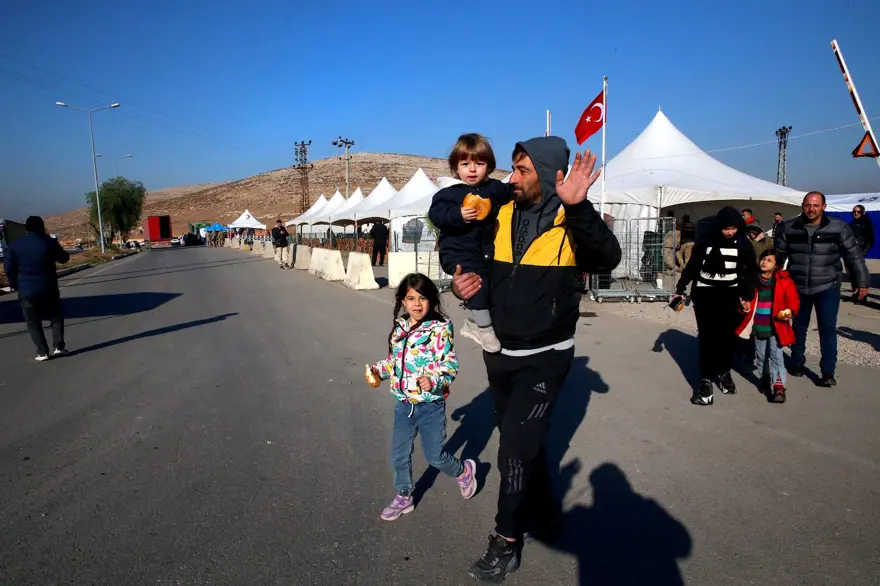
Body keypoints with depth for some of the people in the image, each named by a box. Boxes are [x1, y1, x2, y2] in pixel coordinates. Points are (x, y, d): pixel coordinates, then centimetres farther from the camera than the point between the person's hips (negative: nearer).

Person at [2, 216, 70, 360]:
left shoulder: (15, 245, 0)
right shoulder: (49, 242, -3)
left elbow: (8, 268, 0)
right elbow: (63, 258, 9)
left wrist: (15, 285, 11)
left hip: (26, 290, 0)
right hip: (48, 288, 0)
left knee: (33, 322, 9)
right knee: (56, 316, 15)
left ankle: (42, 352, 6)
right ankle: (58, 346, 7)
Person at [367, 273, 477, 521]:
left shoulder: (440, 328, -16)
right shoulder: (399, 328, 2)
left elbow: (450, 364, -18)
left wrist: (434, 380, -34)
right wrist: (379, 370, 2)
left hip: (431, 405, -5)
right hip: (403, 404, 5)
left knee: (435, 455, 9)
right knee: (399, 455, 15)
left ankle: (464, 471, 40)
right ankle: (403, 498, 37)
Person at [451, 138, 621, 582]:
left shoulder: (573, 223, -14)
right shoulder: (502, 215, 0)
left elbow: (607, 259, -33)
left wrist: (577, 208, -48)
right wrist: (461, 283, -10)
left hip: (544, 357, -5)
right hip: (499, 353, 6)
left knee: (516, 449, -4)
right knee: (522, 440, 19)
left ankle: (506, 543, 18)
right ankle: (543, 512, 43)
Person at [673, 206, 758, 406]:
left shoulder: (743, 247, 1)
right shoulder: (705, 243, -3)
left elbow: (750, 273, 6)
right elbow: (691, 267, 4)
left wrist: (747, 296, -2)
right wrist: (680, 289, 1)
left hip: (730, 295, 2)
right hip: (705, 293, -1)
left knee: (728, 335, 1)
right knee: (707, 336, -5)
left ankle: (724, 372, 23)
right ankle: (706, 380, -3)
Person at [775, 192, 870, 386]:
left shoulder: (838, 227, -7)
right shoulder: (789, 228, -5)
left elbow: (854, 255, -1)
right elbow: (777, 255, 3)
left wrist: (862, 282, 1)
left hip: (828, 287, -1)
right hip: (798, 287, 2)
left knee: (828, 329, -4)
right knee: (799, 327, 13)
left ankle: (828, 372, 4)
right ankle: (797, 363, 30)